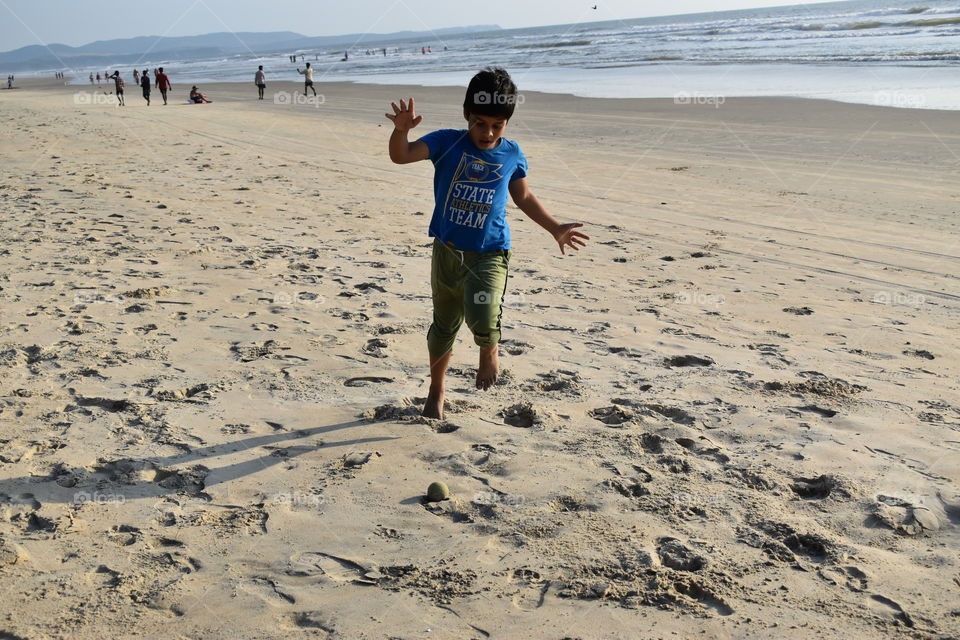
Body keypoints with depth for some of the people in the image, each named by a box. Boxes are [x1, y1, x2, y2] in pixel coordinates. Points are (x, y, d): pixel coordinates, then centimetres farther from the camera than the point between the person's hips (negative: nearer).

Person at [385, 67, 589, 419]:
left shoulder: (512, 154, 0)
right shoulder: (447, 142, -6)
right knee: (444, 327, 13)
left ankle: (490, 350, 13)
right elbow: (401, 156, -18)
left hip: (490, 253, -1)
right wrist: (401, 129, -39)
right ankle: (436, 392, 36)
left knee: (482, 317, -24)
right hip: (448, 250, 1)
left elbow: (523, 197, 17)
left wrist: (556, 228, 15)